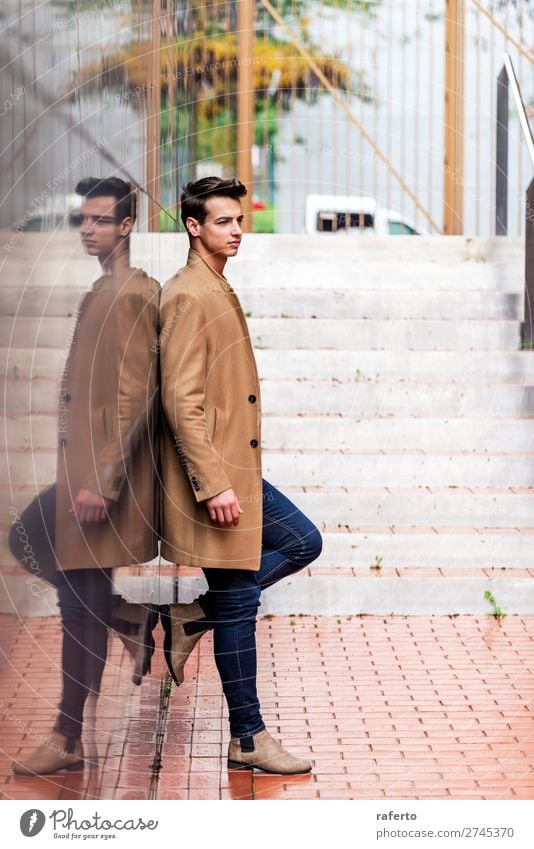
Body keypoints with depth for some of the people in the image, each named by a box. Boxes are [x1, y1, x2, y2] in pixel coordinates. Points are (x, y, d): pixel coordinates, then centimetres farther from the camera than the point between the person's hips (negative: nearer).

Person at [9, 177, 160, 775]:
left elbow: (136, 397, -22)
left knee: (81, 602, -4)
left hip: (102, 472, -10)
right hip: (81, 466, 10)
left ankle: (69, 742, 5)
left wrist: (102, 482, -24)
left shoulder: (128, 295, -16)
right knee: (30, 541, 20)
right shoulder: (104, 292, 14)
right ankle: (130, 619, 18)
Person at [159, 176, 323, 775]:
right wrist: (213, 485, -25)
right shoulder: (187, 296, -16)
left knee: (303, 543, 17)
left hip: (238, 472, 10)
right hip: (215, 477, -10)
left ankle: (192, 615, 15)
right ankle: (248, 740, 8)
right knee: (239, 603, -2)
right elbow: (180, 399, -22)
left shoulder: (218, 291, 15)